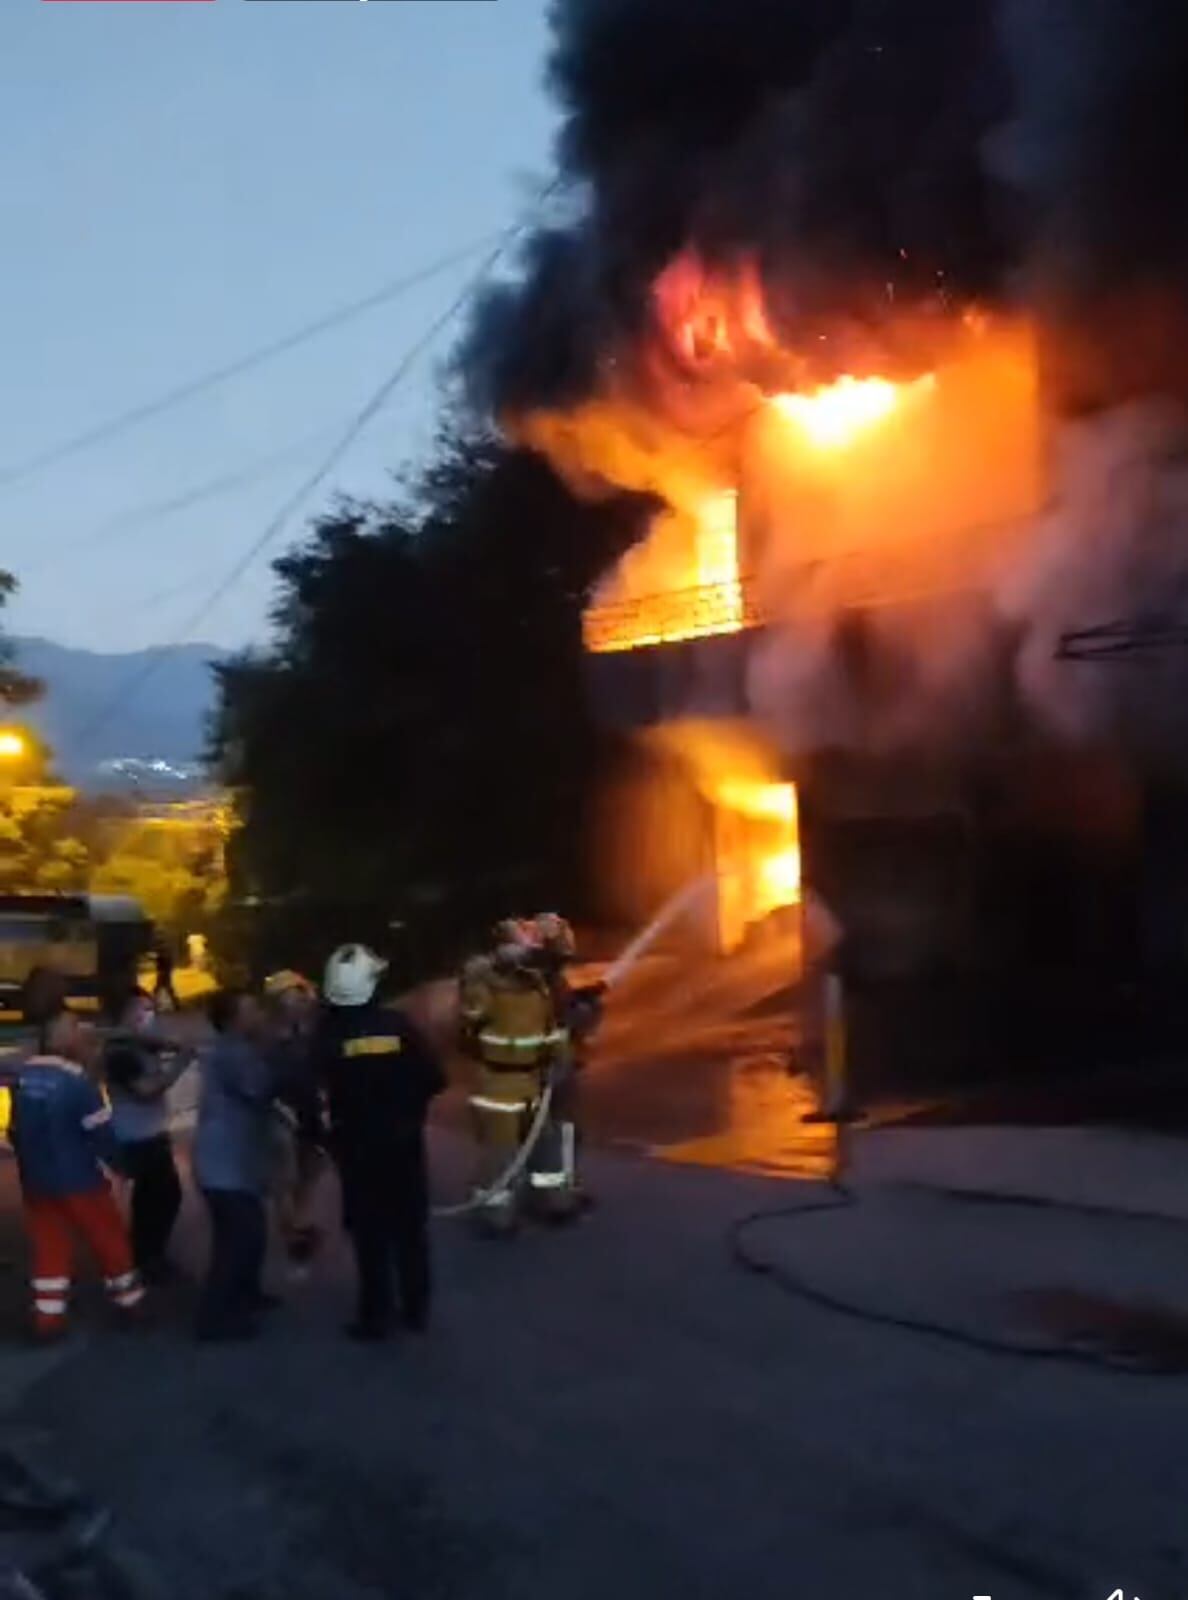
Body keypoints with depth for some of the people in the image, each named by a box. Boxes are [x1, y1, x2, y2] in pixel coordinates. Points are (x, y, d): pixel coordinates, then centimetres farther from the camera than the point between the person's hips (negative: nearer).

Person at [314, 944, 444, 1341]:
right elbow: (435, 1079, -8)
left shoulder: (327, 1036, -12)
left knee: (370, 1233, 9)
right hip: (404, 1142, 1)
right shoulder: (398, 1025, -10)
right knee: (411, 1227, 14)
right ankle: (417, 1309, 22)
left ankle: (376, 1316, 14)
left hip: (357, 1147, -1)